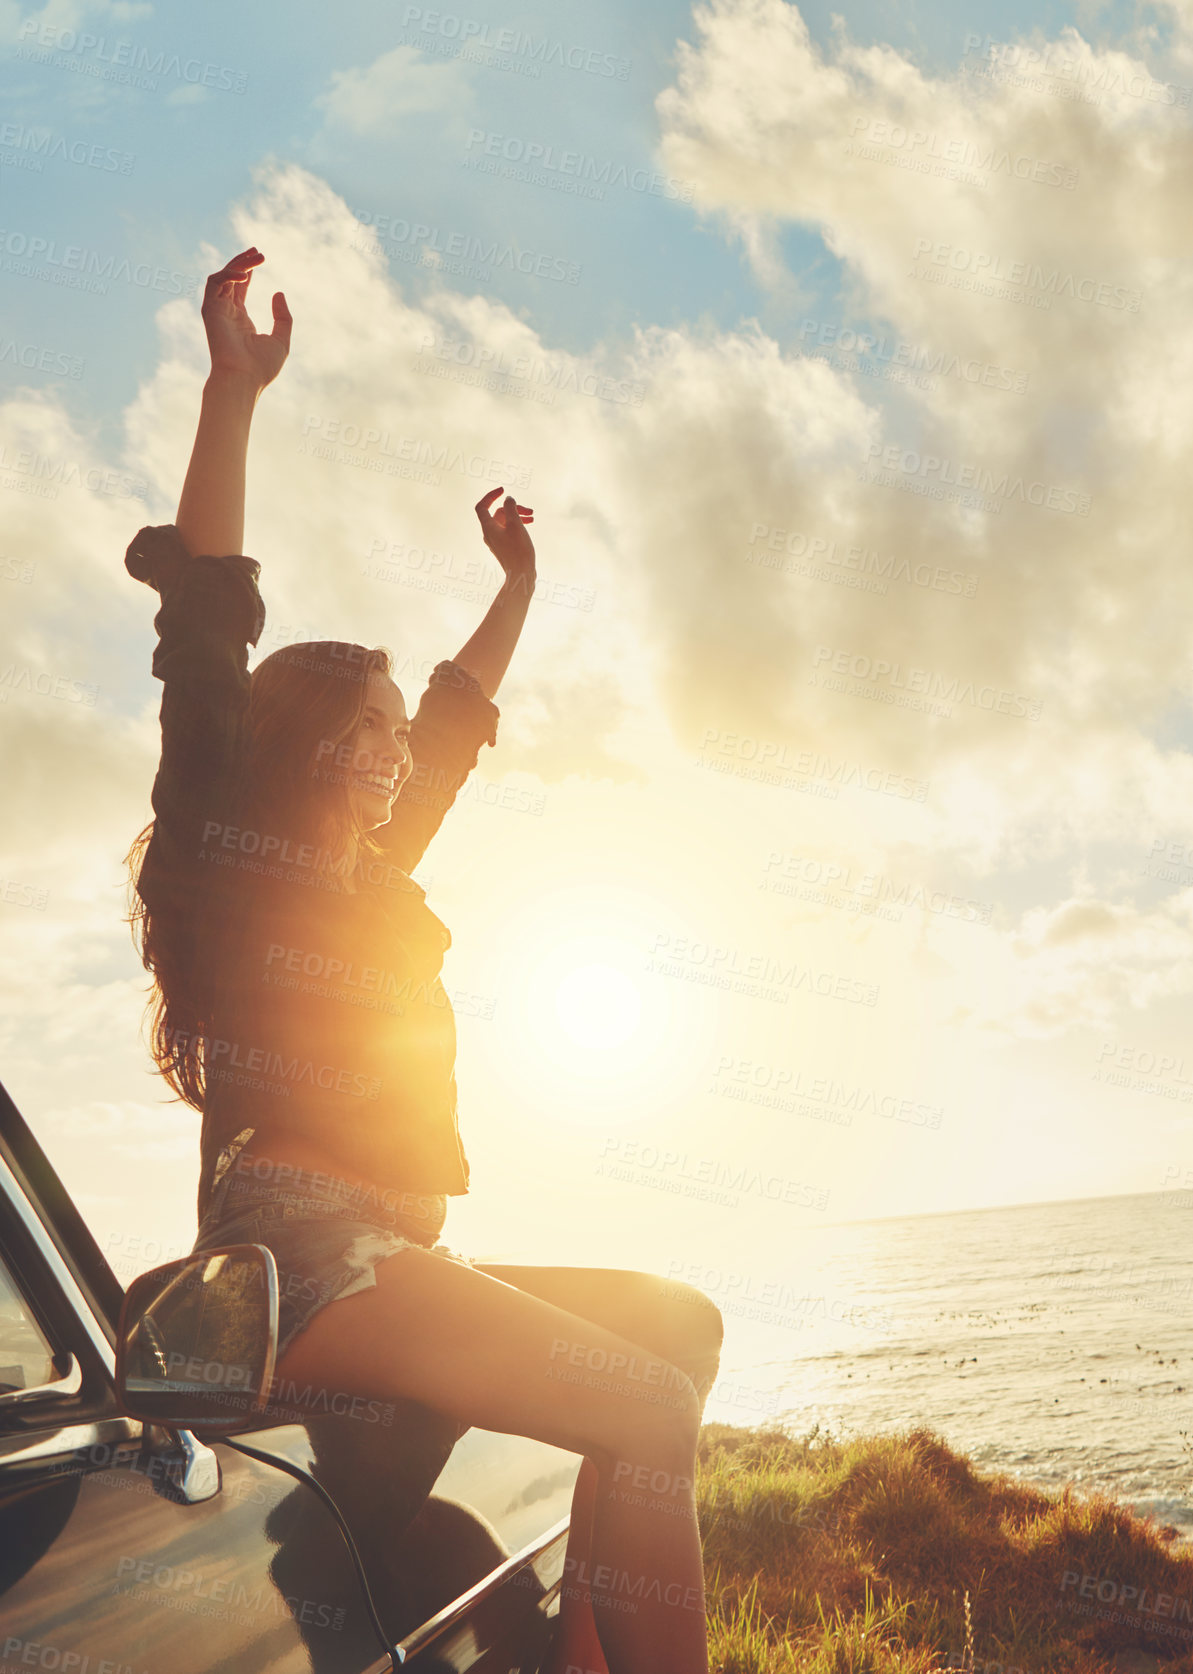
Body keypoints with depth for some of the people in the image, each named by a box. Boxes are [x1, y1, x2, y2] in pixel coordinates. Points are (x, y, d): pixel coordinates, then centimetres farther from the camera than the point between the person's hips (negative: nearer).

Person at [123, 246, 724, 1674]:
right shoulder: (227, 852, 1)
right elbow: (205, 632, -9)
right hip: (298, 1257, -9)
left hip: (393, 1263, 9)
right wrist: (234, 388, -12)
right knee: (649, 1408, -19)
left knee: (685, 1319, 9)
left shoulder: (373, 889, 21)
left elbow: (458, 716, 33)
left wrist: (516, 585, 41)